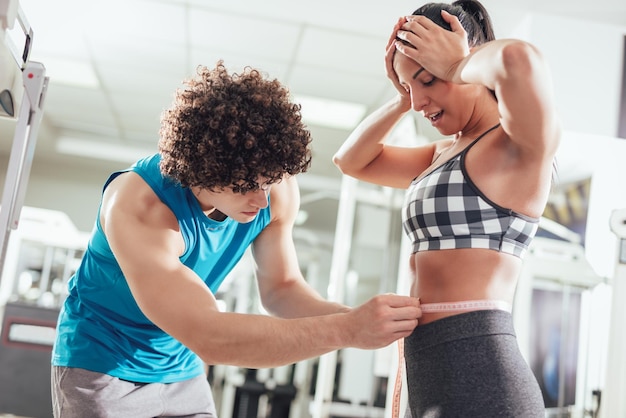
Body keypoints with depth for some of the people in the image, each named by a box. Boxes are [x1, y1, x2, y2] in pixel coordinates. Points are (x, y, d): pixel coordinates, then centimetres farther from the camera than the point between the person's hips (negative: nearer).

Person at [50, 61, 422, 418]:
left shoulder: (276, 191, -16)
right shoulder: (138, 205, -33)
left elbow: (281, 288, -7)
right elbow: (208, 337, -39)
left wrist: (355, 317, -26)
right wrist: (347, 330, -43)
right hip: (101, 366, -4)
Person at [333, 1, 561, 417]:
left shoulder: (522, 142, -9)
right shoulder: (445, 153, 16)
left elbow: (520, 60, -31)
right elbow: (351, 161, 24)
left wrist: (458, 67, -11)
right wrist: (401, 99, 11)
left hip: (477, 381, -9)